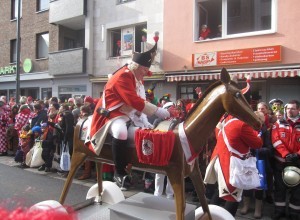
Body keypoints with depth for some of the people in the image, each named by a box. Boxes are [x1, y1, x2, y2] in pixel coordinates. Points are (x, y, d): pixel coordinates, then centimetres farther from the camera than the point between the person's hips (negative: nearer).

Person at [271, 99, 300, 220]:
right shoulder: (278, 124, 2)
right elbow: (276, 141, -9)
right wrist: (286, 154, -20)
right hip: (280, 161, 0)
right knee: (279, 187, 10)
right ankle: (279, 210, 25)